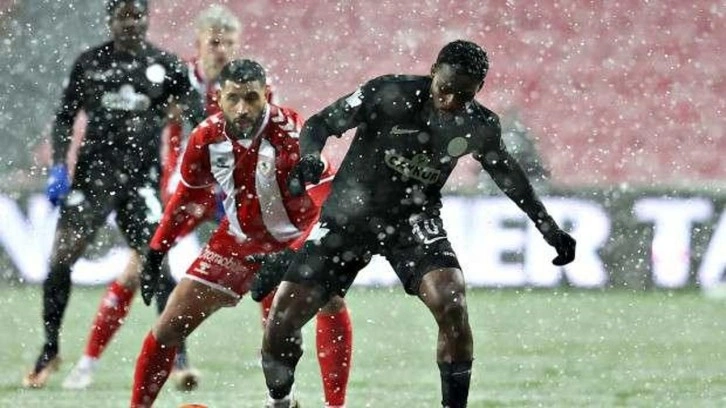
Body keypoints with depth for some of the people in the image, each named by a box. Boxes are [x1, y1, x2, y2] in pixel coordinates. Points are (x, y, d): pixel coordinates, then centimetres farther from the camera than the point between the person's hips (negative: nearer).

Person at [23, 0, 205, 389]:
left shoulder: (165, 65, 4)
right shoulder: (90, 63, 6)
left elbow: (198, 118, 5)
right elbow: (65, 118, 11)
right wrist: (58, 167, -2)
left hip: (141, 177, -1)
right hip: (94, 172, 1)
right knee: (60, 258, -7)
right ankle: (50, 350, 9)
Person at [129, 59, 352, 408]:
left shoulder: (290, 133, -27)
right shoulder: (206, 138, -12)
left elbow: (325, 203, -30)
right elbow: (186, 199, 6)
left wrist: (291, 257, -38)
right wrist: (156, 253, 7)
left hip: (298, 238, -3)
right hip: (239, 240, 3)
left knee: (332, 303, -27)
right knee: (170, 326, 0)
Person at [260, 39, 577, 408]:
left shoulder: (479, 126, -9)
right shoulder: (387, 94, -21)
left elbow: (505, 173, 11)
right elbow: (319, 125, -14)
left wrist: (549, 229, 14)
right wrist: (309, 158, -36)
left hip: (414, 221, 1)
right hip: (351, 214, -1)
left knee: (452, 305, -24)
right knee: (282, 319, -7)